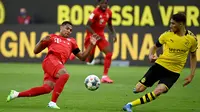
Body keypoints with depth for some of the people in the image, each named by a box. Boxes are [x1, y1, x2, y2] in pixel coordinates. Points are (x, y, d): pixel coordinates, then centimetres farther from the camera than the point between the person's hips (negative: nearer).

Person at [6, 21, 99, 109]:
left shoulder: (71, 41, 33)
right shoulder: (53, 37, 23)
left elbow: (82, 57, 29)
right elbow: (36, 51, 22)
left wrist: (91, 45, 18)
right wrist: (42, 41, 3)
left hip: (59, 64, 4)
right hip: (51, 60, -4)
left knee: (47, 88, -17)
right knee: (65, 75, -33)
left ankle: (17, 94, -4)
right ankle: (52, 102, -36)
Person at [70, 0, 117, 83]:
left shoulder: (109, 12, -1)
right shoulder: (96, 12, -21)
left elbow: (109, 24, 16)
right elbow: (88, 26, -22)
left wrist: (113, 33, 1)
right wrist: (95, 35, -31)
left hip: (100, 35, 6)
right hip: (91, 36, -6)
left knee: (109, 53, -14)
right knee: (89, 60, 0)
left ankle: (105, 76, -8)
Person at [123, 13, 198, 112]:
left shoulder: (192, 39, -6)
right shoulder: (167, 35, -6)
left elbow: (193, 56, 10)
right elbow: (155, 47, 9)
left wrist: (192, 75, 4)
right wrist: (151, 55, -14)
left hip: (174, 72, -1)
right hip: (160, 65, 1)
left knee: (158, 91, -26)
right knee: (138, 89, -2)